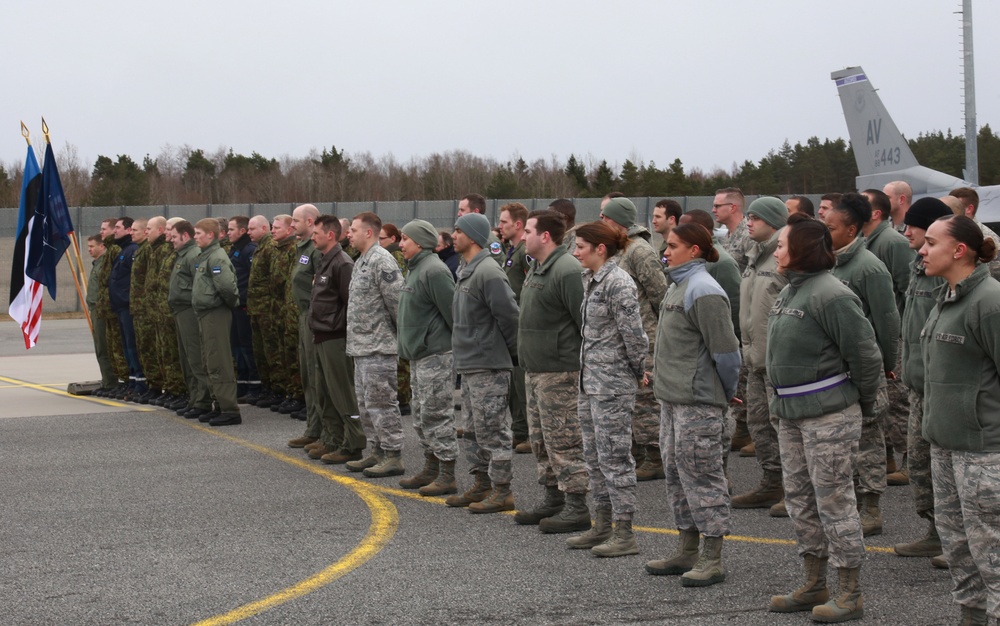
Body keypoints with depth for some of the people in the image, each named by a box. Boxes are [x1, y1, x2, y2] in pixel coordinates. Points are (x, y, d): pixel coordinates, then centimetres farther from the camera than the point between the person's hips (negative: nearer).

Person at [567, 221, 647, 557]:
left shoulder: (618, 283, -17)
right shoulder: (592, 280, 13)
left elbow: (634, 334, -19)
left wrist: (638, 371, -6)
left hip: (613, 384, -10)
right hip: (590, 381, 10)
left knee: (613, 457, -6)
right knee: (594, 456, 14)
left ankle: (624, 534, 0)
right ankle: (603, 526, 23)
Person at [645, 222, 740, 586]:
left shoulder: (703, 291, -17)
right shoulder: (678, 286, 14)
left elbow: (725, 349, -18)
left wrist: (727, 392, -8)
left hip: (698, 402, -11)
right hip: (672, 397, 11)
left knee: (701, 474, -5)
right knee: (677, 472, 15)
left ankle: (713, 559, 1)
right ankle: (688, 552, 24)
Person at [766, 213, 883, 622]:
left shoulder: (830, 294, -18)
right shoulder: (788, 292, 12)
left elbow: (865, 354, -17)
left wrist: (863, 404, -6)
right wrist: (783, 401, 18)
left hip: (829, 416, -10)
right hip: (791, 415, 10)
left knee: (834, 501, -3)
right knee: (800, 498, 15)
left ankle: (850, 595, 6)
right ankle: (814, 586, 26)